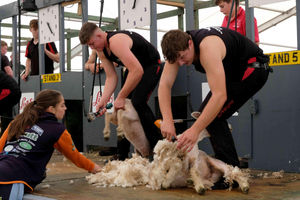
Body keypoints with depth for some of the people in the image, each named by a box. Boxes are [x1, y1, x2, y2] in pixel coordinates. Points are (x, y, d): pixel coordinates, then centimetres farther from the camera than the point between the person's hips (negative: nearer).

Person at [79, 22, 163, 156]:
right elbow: (111, 77, -4)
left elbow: (138, 71, -39)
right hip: (134, 67, 10)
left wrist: (121, 97, -34)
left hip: (152, 65, -10)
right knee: (124, 106, 6)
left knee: (138, 102, -23)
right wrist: (103, 100, -19)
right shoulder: (101, 50, -3)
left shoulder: (116, 42, -33)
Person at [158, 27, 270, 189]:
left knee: (214, 116, -18)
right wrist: (167, 120, -30)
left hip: (253, 68, -9)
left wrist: (195, 130, -46)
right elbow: (164, 85, -16)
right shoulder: (178, 47, -12)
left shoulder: (207, 48, -37)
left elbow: (220, 95, -43)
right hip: (233, 72, 9)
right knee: (207, 114, 5)